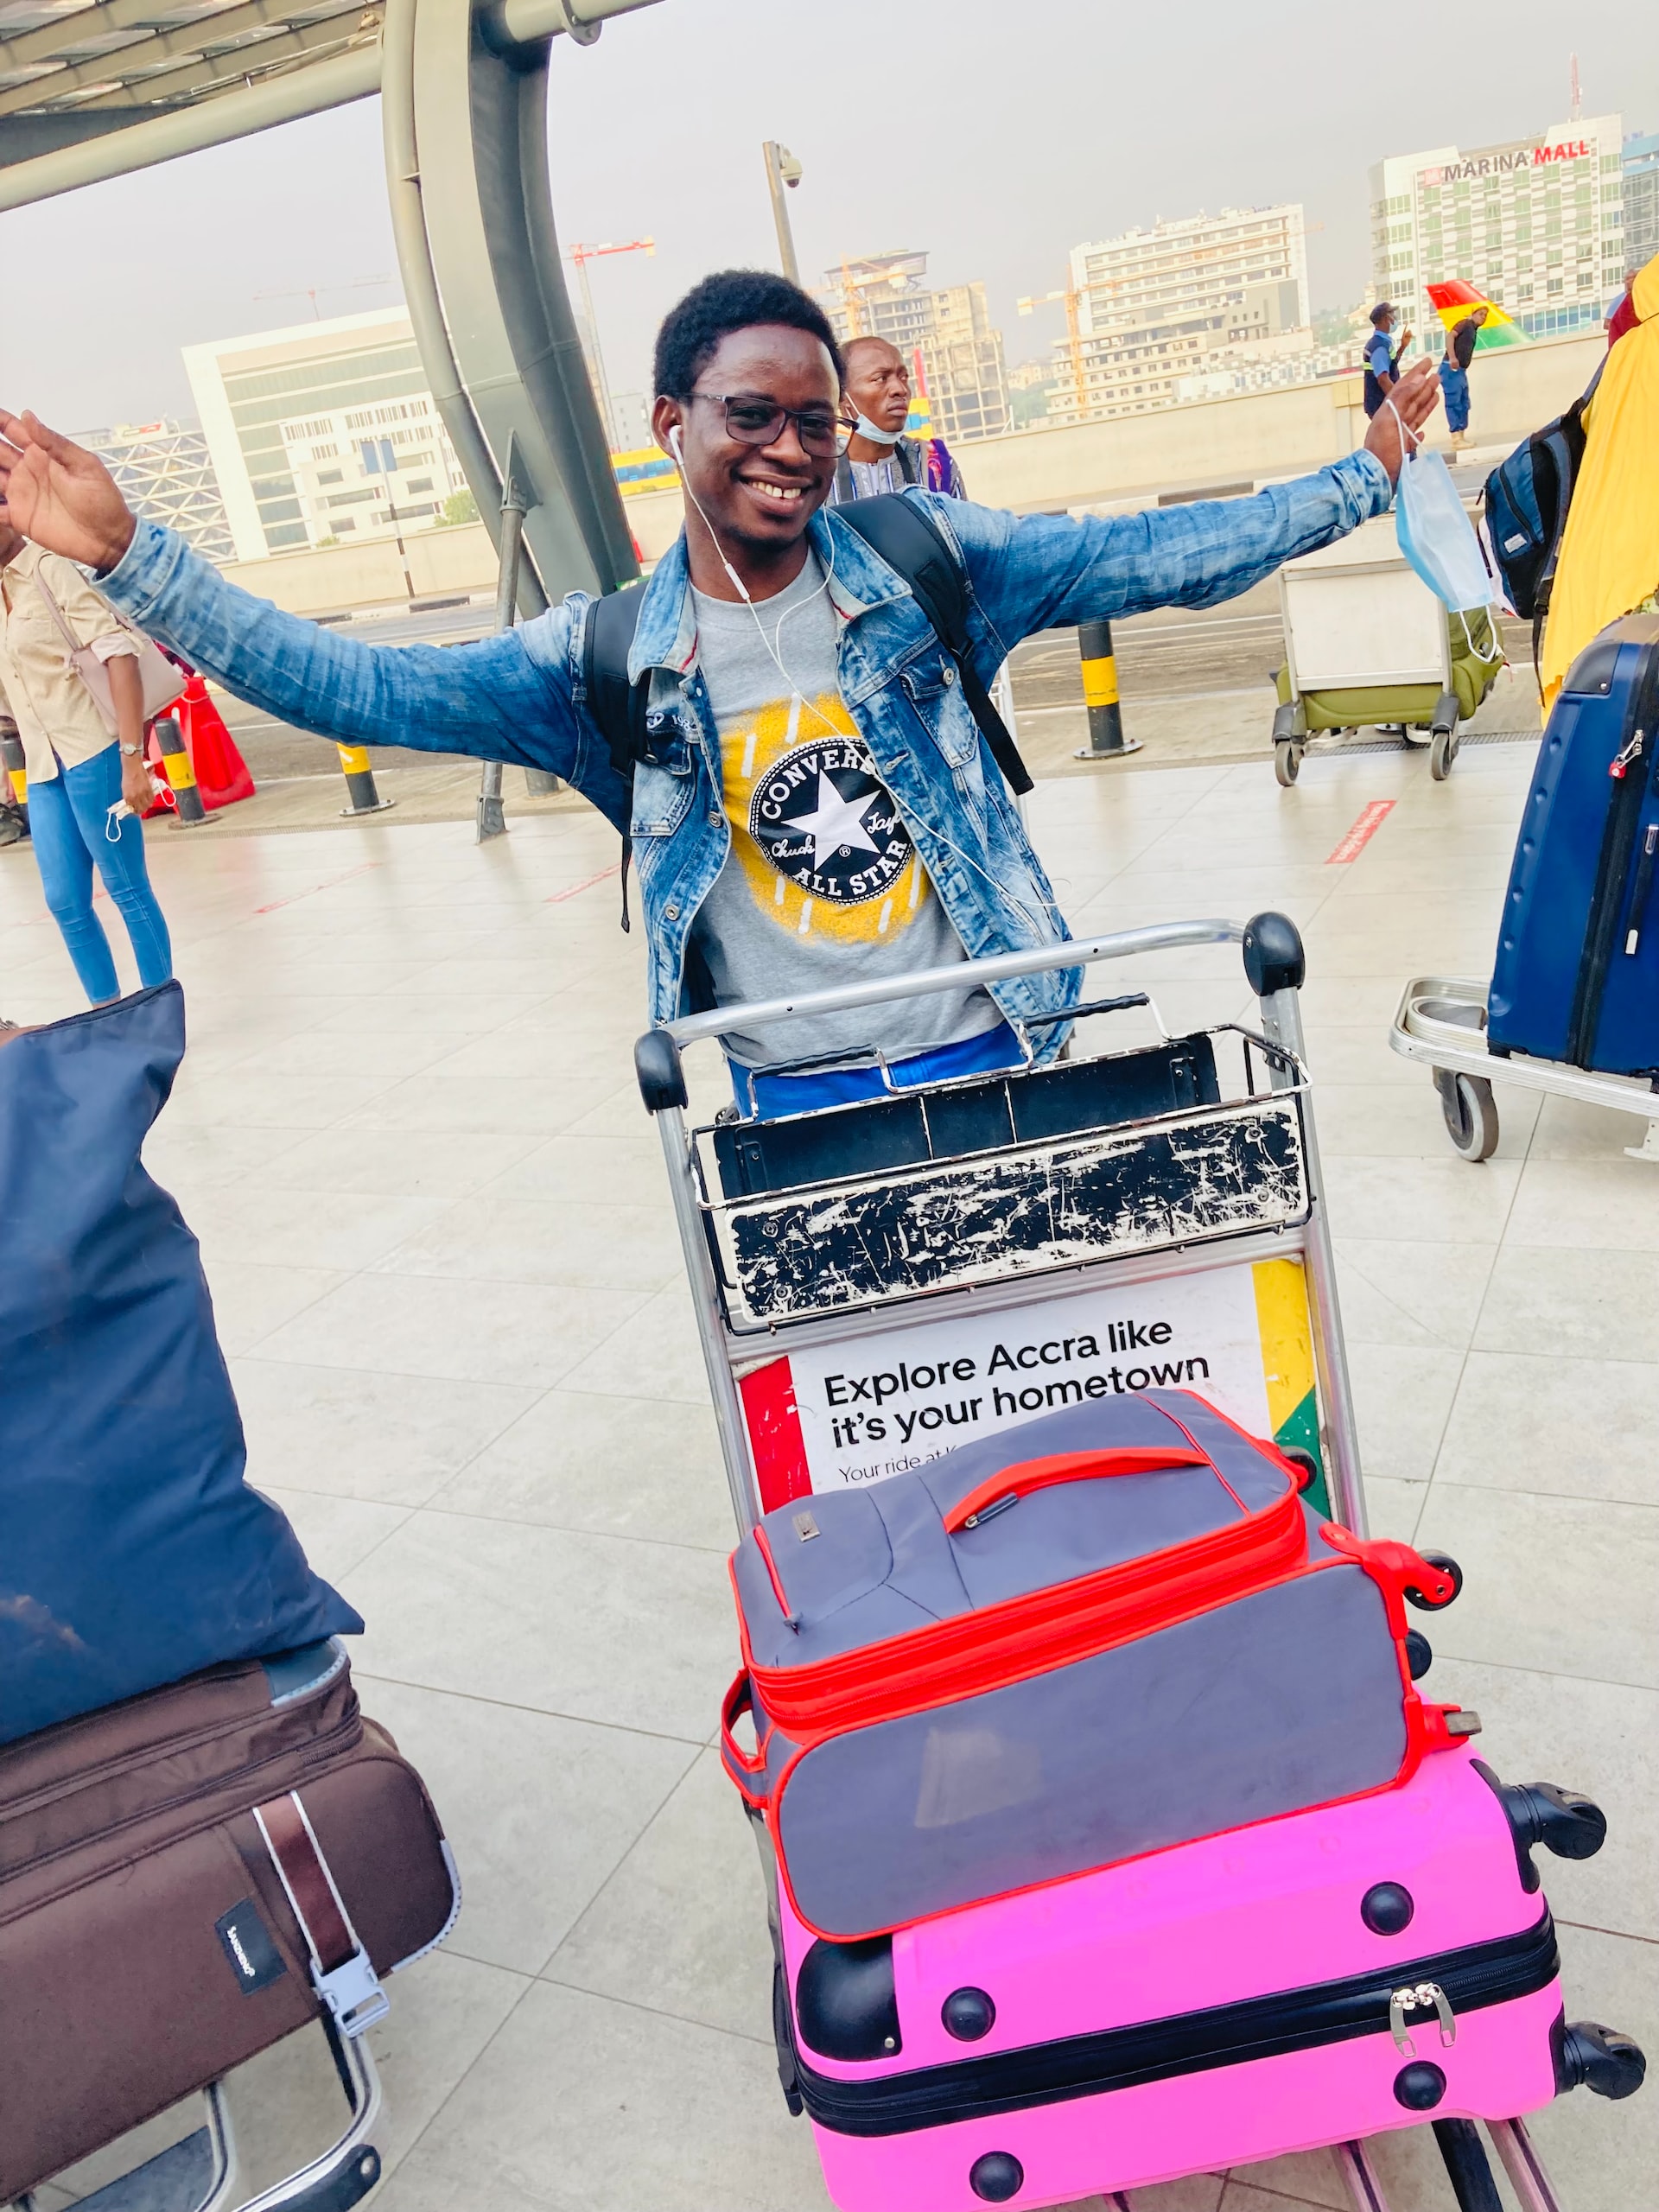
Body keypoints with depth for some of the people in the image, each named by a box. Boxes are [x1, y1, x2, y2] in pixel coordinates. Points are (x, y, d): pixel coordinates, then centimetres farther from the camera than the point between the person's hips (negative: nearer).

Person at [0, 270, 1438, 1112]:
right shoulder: (609, 660, -2)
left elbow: (1142, 561, 2)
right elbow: (353, 690, -5)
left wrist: (1361, 480, 2)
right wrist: (128, 558, -11)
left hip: (989, 1057, 1)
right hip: (798, 1104, 0)